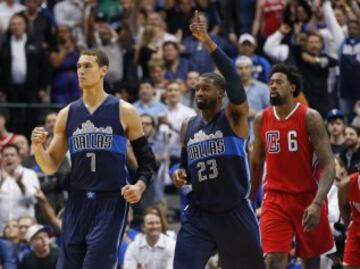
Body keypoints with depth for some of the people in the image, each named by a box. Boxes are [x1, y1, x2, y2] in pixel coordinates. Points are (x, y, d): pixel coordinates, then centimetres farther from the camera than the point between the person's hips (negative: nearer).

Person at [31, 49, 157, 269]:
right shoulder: (68, 114, 9)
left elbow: (146, 159, 3)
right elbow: (51, 167, 10)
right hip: (78, 202, 4)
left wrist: (140, 186, -16)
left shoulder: (124, 112, -1)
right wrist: (38, 147, -10)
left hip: (111, 202, -4)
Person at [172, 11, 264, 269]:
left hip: (234, 214, -3)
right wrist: (180, 174, -1)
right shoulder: (188, 127, 11)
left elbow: (234, 78, -23)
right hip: (198, 216, 3)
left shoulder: (234, 117, -5)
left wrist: (208, 42, -30)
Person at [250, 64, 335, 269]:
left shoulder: (310, 117, -10)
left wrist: (317, 203, -27)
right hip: (275, 198, 2)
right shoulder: (261, 120, 4)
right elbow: (256, 164, 16)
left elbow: (328, 165, -15)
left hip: (307, 197, -2)